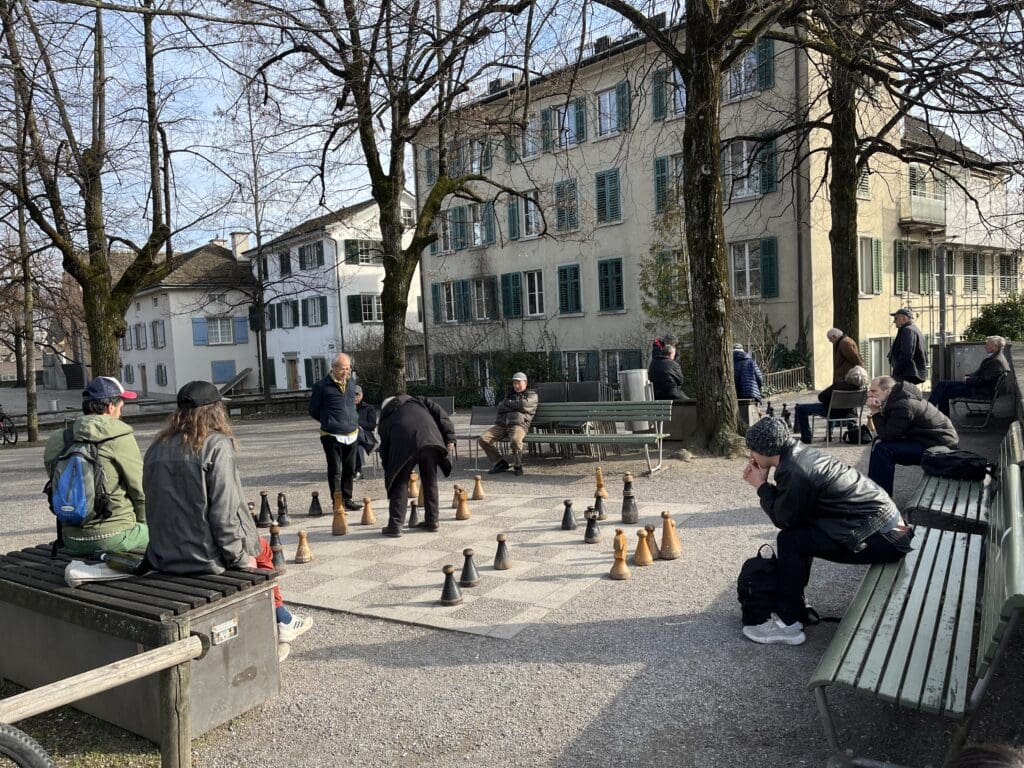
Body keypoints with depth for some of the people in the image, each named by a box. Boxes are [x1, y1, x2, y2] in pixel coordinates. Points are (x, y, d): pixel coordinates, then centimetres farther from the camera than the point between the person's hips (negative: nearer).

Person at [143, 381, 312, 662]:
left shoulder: (157, 447, 6)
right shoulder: (217, 445, -14)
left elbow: (156, 504, 11)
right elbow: (225, 512, -18)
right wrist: (242, 559, -6)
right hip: (206, 557, -6)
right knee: (261, 550, 21)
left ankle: (283, 622, 32)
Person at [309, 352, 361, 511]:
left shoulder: (351, 381, 7)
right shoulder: (322, 386, -11)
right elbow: (313, 410, 0)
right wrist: (328, 421, 5)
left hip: (352, 434, 5)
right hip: (332, 436, -5)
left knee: (350, 469, 12)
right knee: (335, 470, 1)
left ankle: (347, 499, 24)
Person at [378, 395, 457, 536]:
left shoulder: (386, 419, 33)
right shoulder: (418, 402, 36)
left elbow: (384, 449, 29)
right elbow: (440, 414, 18)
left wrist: (389, 472, 34)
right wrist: (449, 438, 12)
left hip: (404, 445, -1)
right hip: (430, 440, 2)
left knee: (399, 483, 9)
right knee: (430, 481, 17)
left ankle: (395, 525, 5)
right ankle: (432, 520, 23)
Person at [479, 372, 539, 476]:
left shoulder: (532, 395, 17)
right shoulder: (510, 394, 31)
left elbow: (523, 405, -5)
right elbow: (500, 407, 14)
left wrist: (508, 403, 9)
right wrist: (516, 407, 1)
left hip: (519, 424, -5)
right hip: (502, 424, 5)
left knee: (515, 440, -39)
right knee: (483, 439, -17)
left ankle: (517, 466, -13)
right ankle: (500, 463, -5)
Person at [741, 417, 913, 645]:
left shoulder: (794, 471, -21)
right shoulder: (799, 453, 7)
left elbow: (784, 519, -10)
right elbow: (792, 514, 15)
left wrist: (761, 486, -2)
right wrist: (764, 483, 5)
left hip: (880, 538, -10)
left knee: (790, 540, -11)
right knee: (799, 531, 14)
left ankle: (788, 623, -2)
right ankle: (792, 604, 24)